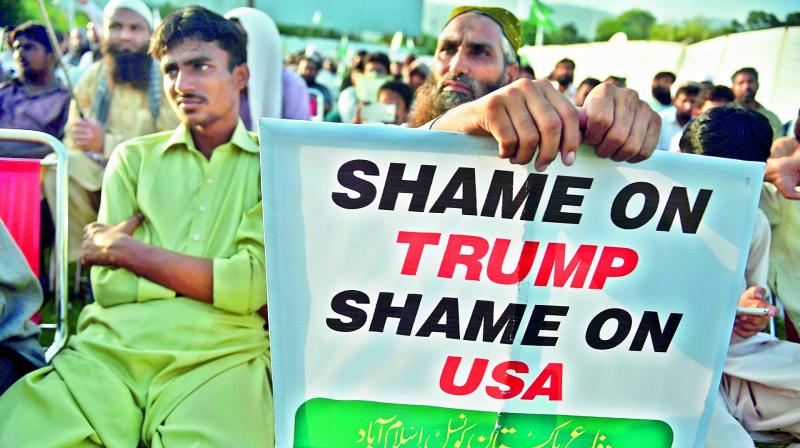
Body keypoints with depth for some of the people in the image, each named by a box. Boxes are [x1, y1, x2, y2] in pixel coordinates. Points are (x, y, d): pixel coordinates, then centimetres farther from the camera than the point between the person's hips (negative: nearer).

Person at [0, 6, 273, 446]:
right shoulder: (133, 157, 17)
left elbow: (252, 285, -4)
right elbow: (108, 286, 8)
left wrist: (126, 251, -1)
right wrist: (211, 278, -1)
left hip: (217, 357, -2)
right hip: (109, 346, 3)